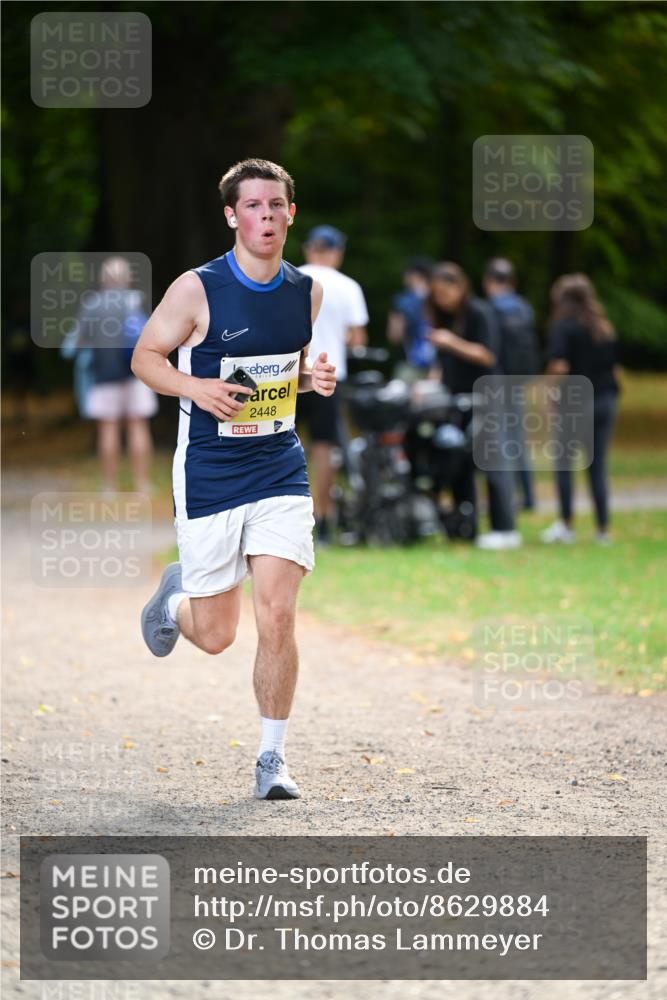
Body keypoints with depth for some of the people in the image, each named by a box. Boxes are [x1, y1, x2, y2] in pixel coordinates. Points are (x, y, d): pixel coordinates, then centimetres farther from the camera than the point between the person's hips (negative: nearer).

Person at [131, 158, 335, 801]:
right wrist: (194, 386, -21)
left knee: (277, 618, -10)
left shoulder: (307, 292, 3)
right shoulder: (197, 290, -11)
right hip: (208, 477, -3)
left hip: (280, 472, 3)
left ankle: (272, 758, 5)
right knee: (216, 636, 5)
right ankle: (175, 595, 42)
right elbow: (145, 356, -2)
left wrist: (315, 377, -3)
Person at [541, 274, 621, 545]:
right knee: (598, 467, 8)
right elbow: (616, 369, 9)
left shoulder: (563, 326, -8)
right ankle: (603, 529, 7)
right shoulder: (605, 329, 9)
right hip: (606, 400, 5)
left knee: (564, 464, 7)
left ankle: (566, 524, 3)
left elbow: (559, 367, -18)